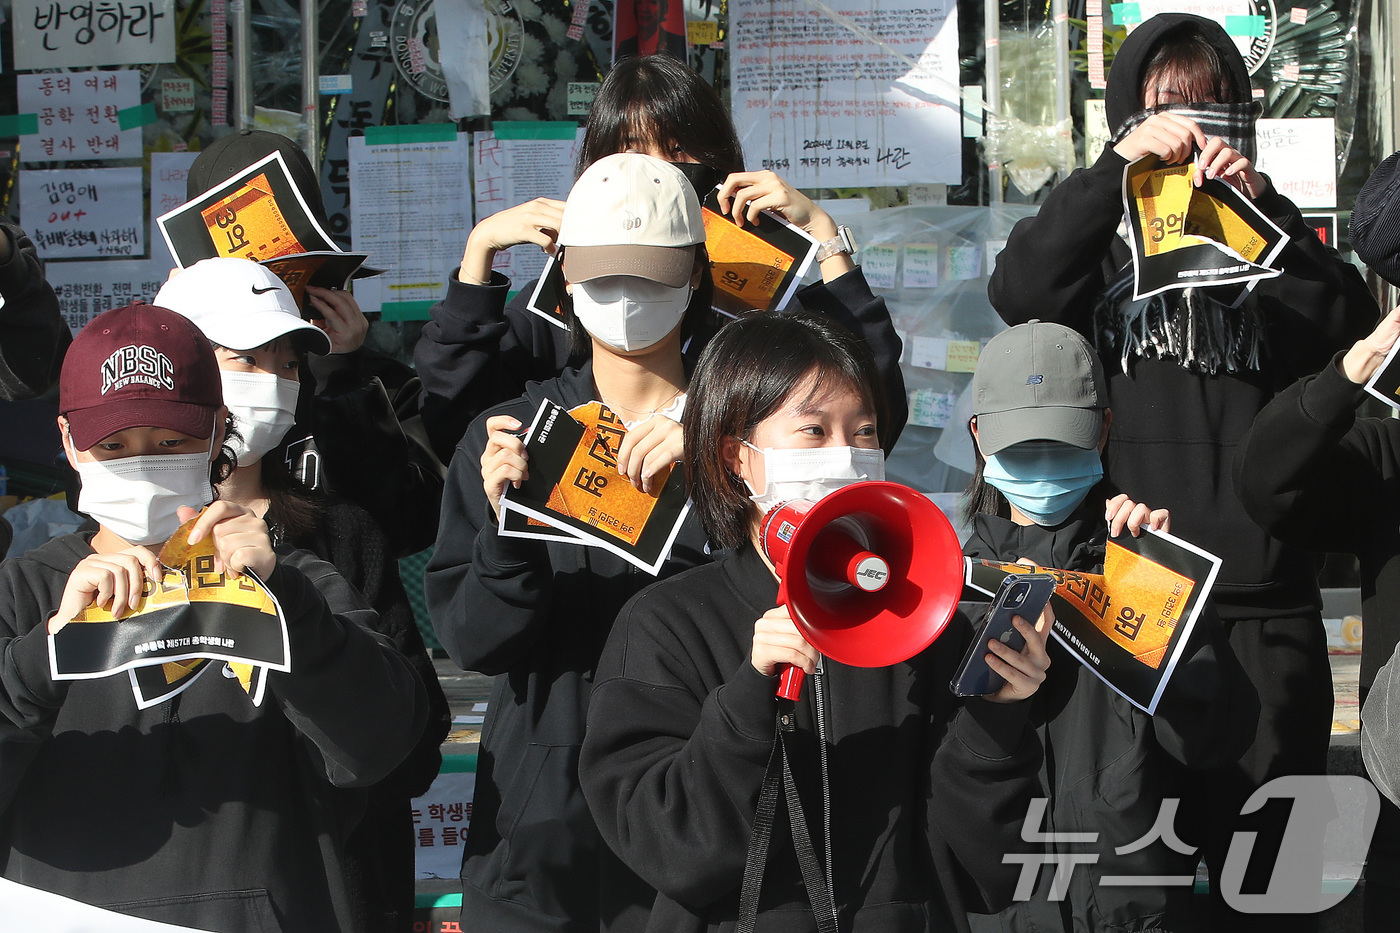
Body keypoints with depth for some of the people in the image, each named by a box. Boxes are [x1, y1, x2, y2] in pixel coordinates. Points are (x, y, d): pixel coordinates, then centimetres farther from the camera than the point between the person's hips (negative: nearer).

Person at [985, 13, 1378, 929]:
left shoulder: (1269, 233, 14)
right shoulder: (1101, 234, 11)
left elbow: (1347, 332, -5)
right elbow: (1020, 295, -11)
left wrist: (1257, 204, -14)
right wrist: (1116, 167, -18)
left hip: (1264, 600, 1)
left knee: (1262, 856, 2)